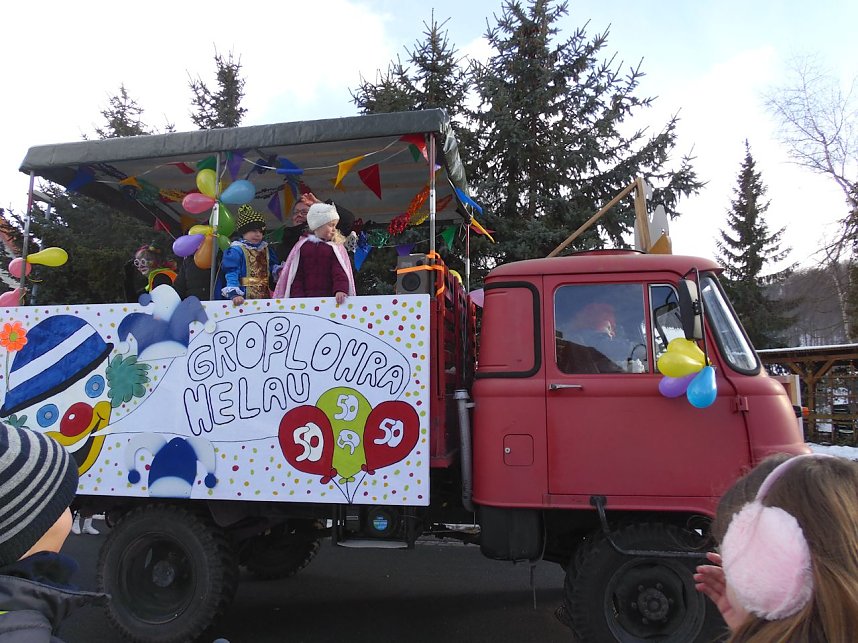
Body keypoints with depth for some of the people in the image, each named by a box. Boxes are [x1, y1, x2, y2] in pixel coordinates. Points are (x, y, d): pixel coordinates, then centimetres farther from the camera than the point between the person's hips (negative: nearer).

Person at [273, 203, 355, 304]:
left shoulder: (335, 247, 4)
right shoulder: (302, 246, 8)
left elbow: (340, 272, -8)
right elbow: (296, 275, 5)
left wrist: (340, 290, -27)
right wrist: (298, 296, -8)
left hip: (329, 298, -1)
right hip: (305, 299, 1)